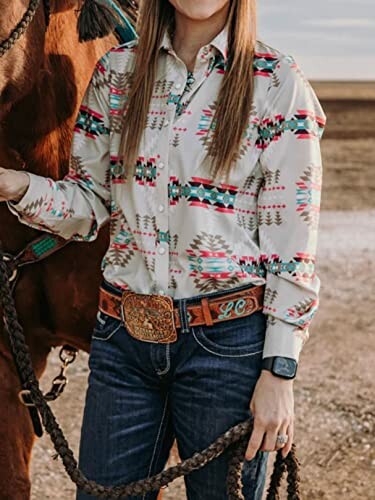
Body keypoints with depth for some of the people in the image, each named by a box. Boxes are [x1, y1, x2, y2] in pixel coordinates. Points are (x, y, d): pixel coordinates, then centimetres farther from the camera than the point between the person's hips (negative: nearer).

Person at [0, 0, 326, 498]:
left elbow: (293, 242, -7)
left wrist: (279, 371, -11)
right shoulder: (117, 72, 6)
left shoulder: (278, 83, -6)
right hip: (122, 339, 4)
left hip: (226, 342, -3)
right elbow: (90, 204, 10)